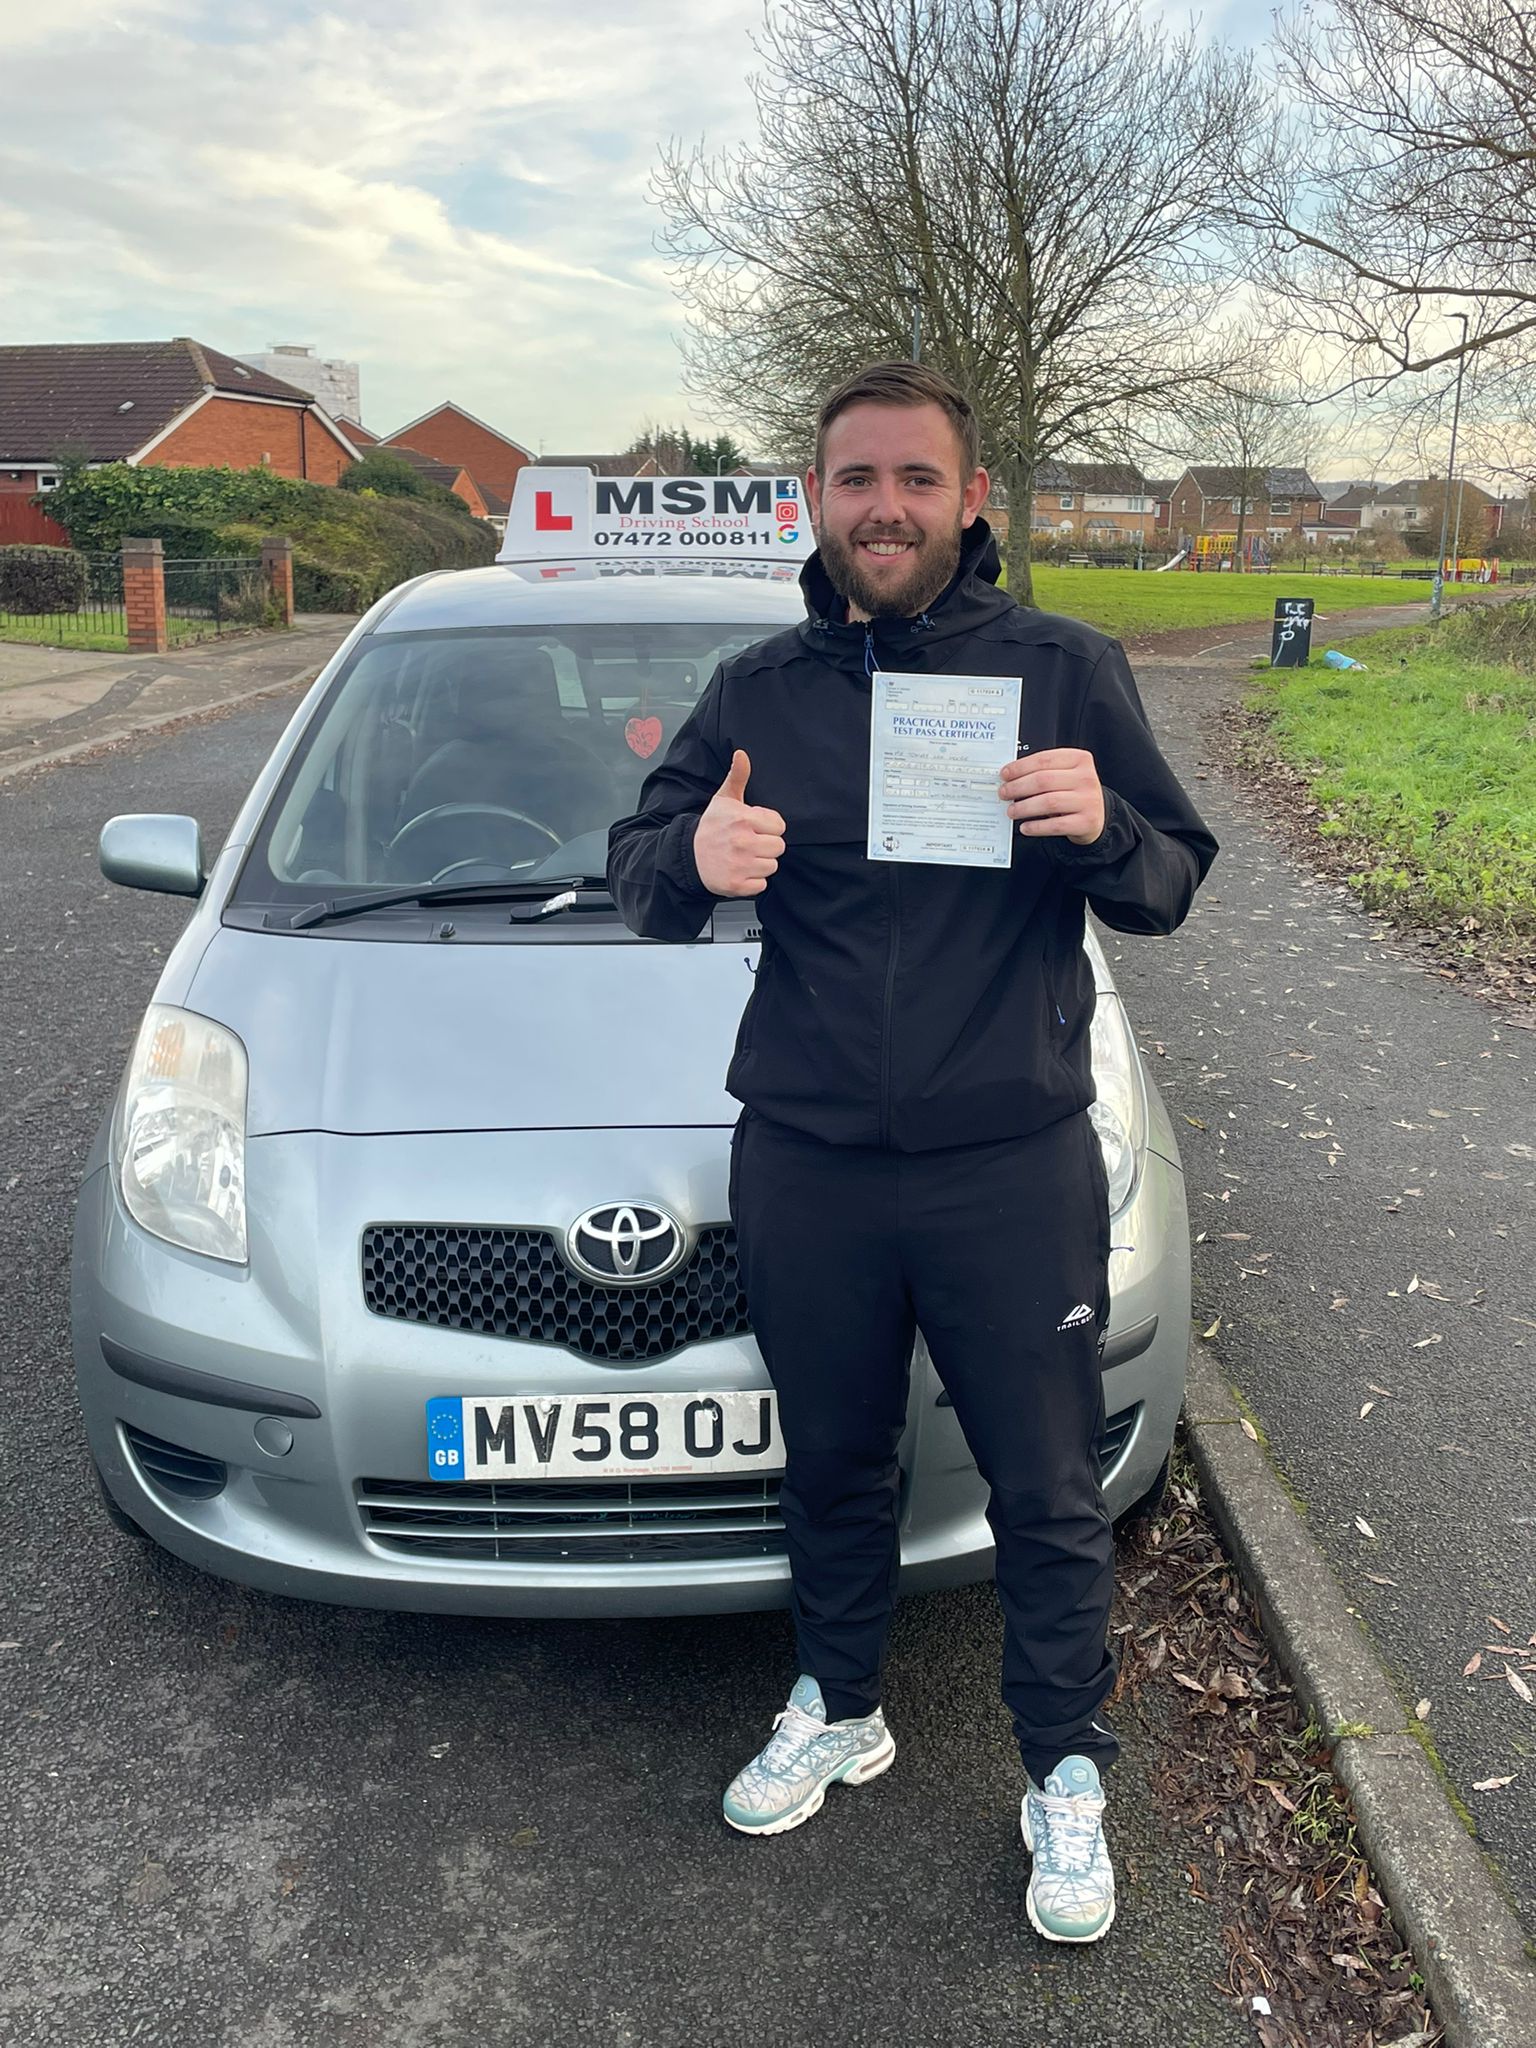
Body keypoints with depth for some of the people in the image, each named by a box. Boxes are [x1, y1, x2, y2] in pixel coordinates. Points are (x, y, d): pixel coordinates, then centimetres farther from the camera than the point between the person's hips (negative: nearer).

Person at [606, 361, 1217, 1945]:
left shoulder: (1064, 670, -1)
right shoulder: (759, 690, 5)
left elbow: (1174, 884, 1)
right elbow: (637, 879, 7)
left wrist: (1102, 831, -22)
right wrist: (689, 857, -18)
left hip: (1014, 1169, -2)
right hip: (804, 1170, 2)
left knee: (1047, 1495, 10)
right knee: (830, 1468, 19)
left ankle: (1066, 1775, 33)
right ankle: (839, 1712, 43)